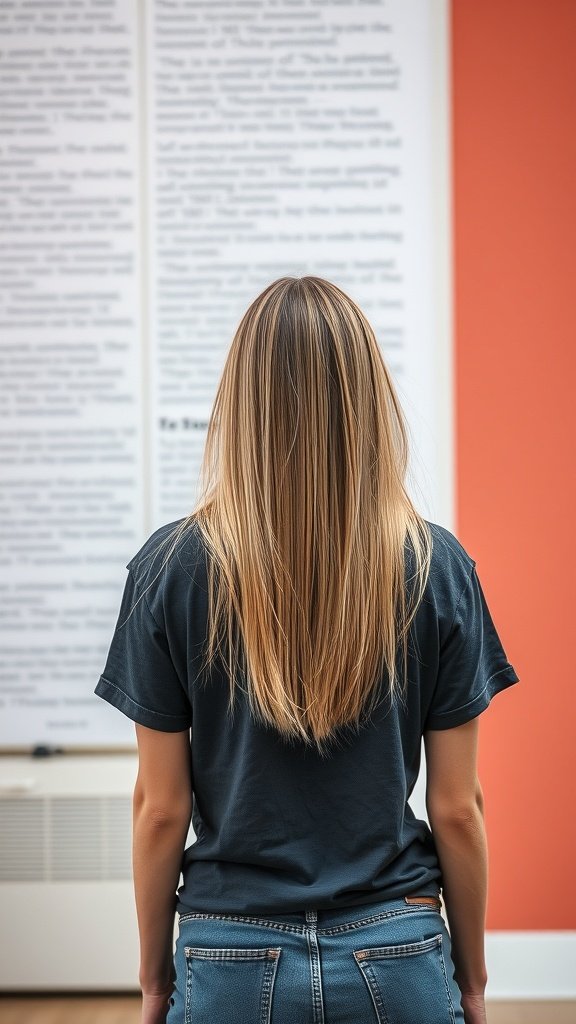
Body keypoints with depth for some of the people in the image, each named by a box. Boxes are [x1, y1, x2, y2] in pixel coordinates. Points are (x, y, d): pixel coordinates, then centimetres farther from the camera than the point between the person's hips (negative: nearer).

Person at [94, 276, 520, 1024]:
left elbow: (160, 809, -4)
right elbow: (458, 808, -3)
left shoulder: (169, 569, -10)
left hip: (234, 962, 0)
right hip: (399, 960, 1)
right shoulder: (437, 568, -8)